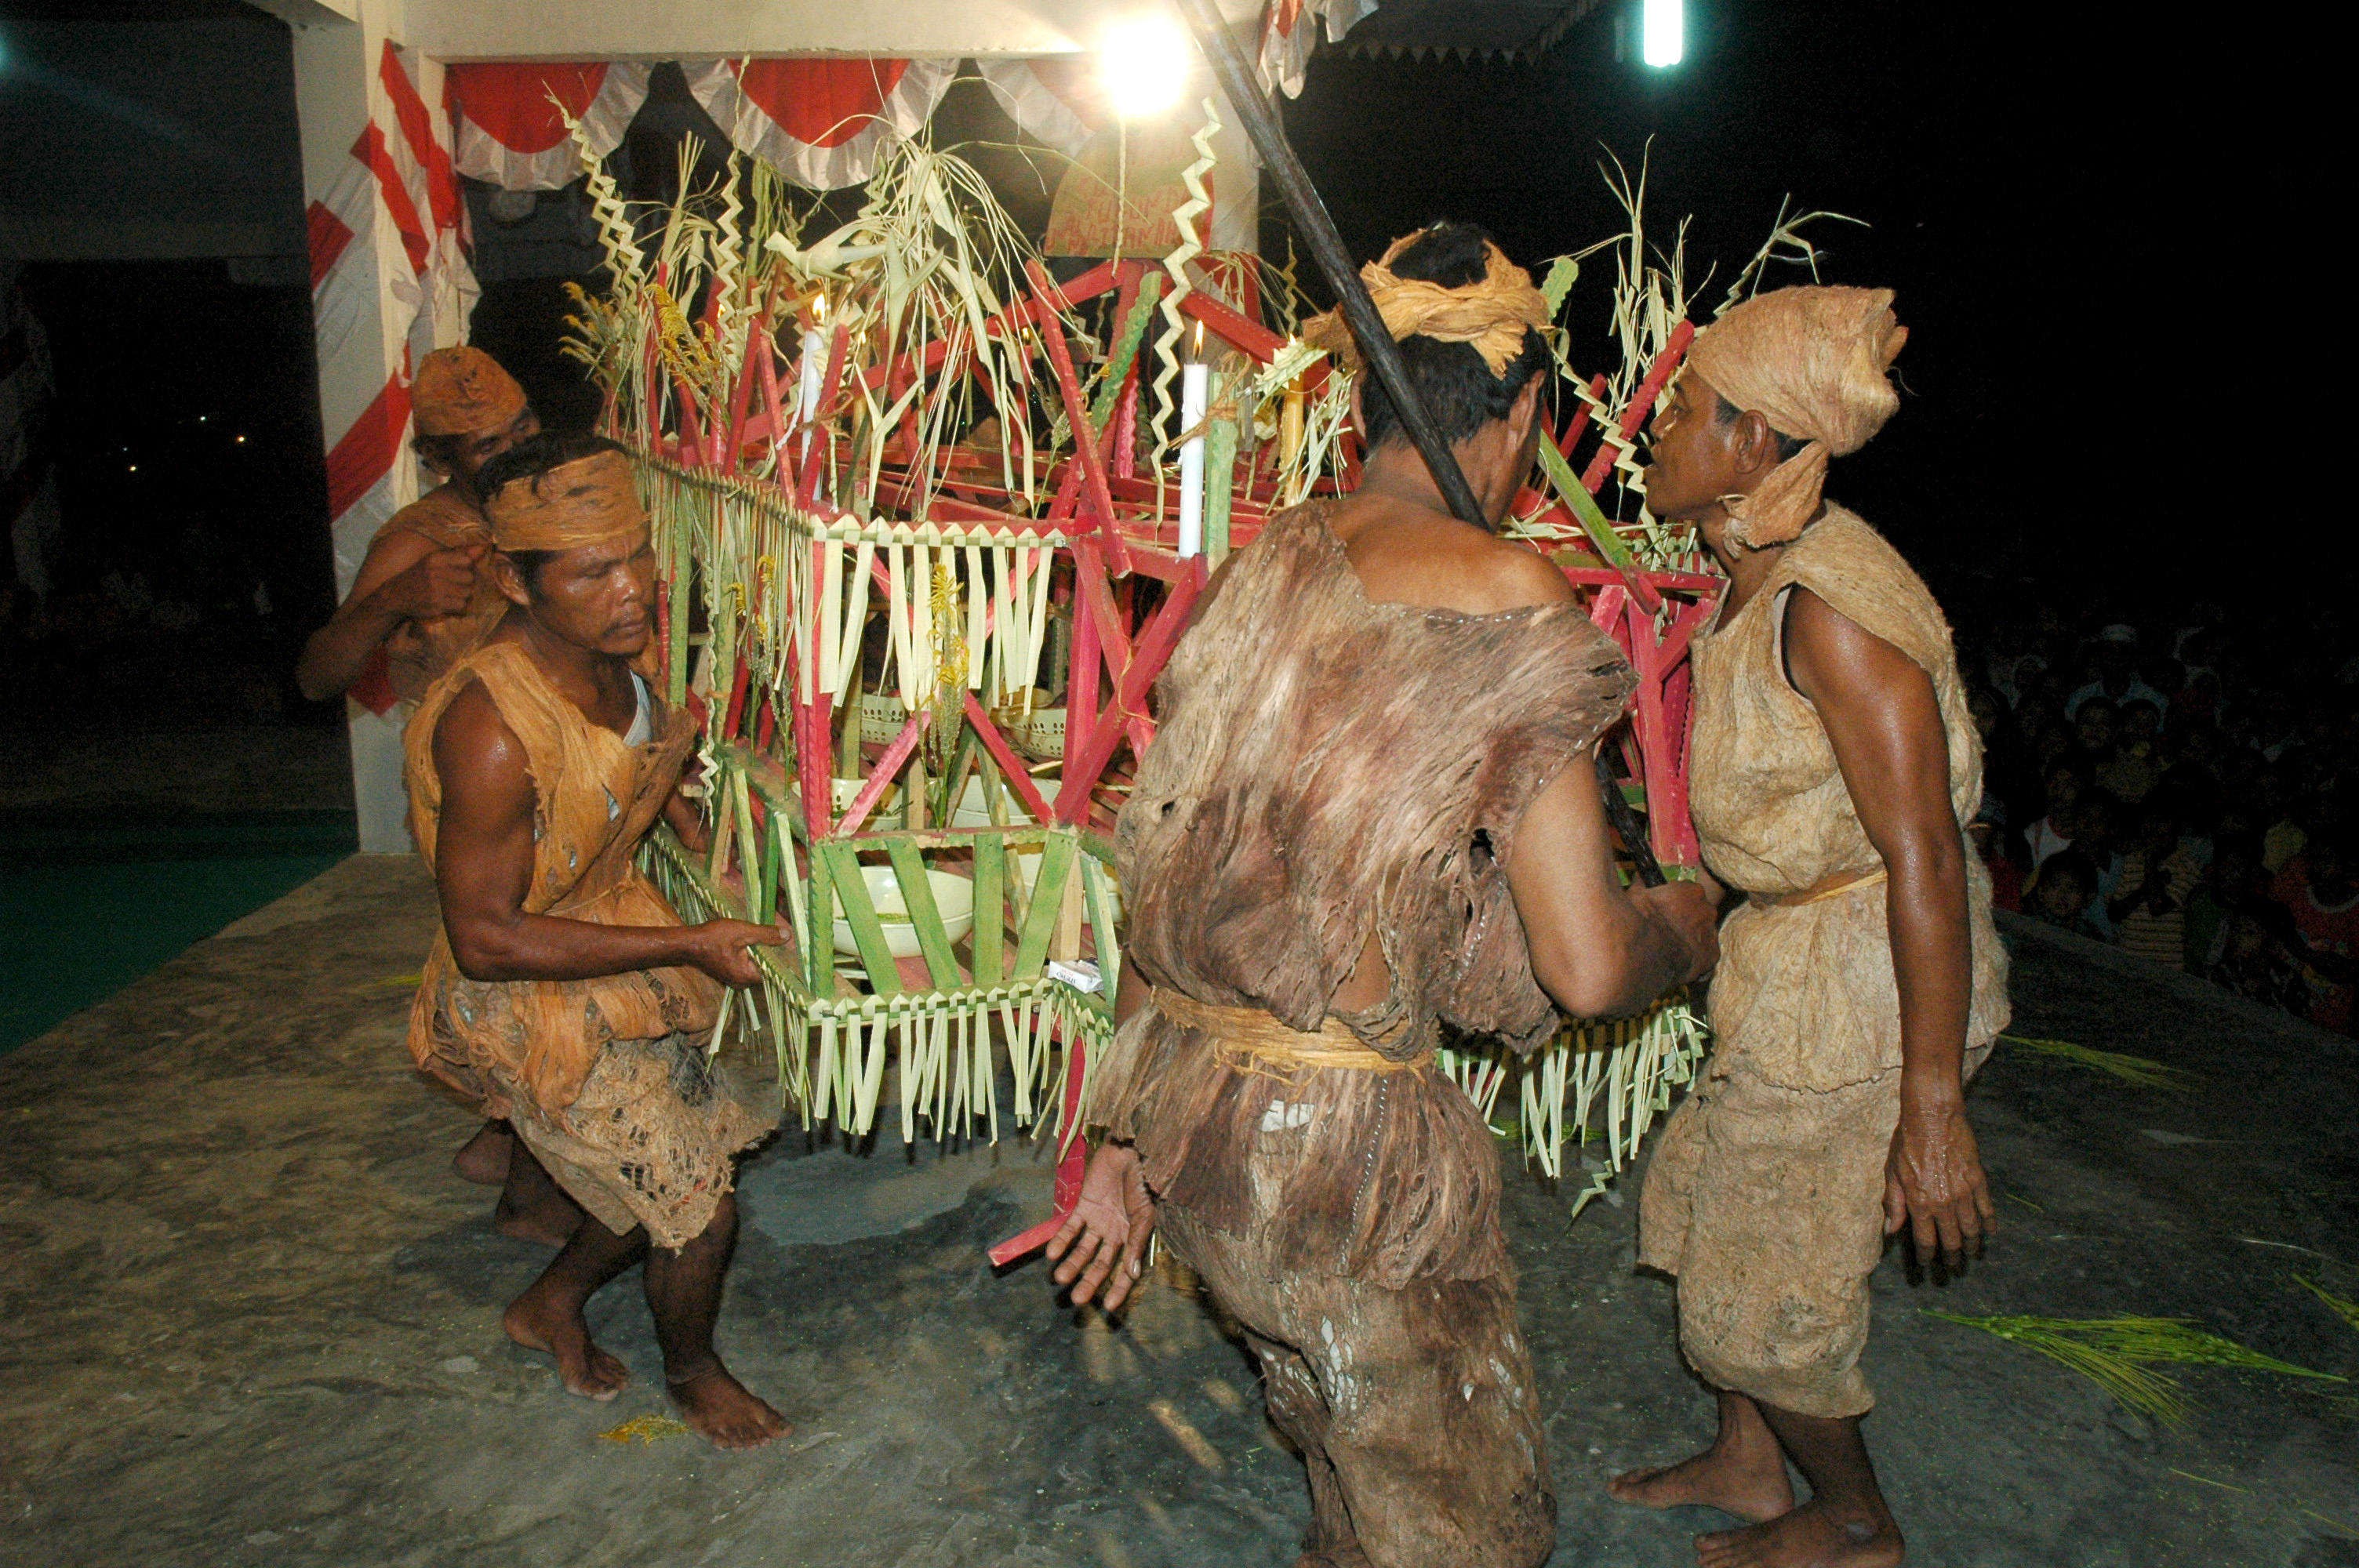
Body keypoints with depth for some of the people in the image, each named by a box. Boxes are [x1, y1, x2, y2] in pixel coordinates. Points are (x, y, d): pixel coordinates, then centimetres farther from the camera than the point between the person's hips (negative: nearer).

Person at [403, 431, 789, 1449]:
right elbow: (487, 939, -28)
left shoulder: (608, 650, -9)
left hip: (624, 970, 8)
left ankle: (551, 1305, 46)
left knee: (685, 1158, 20)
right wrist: (684, 944, -27)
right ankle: (691, 1374, 35)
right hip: (539, 1010, -8)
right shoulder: (490, 731, -34)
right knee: (699, 1210, 3)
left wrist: (684, 812, 0)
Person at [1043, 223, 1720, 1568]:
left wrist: (1129, 1143, 18)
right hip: (1339, 1146, -7)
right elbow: (1589, 969, -15)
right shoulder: (1512, 608, -15)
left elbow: (1168, 870, 9)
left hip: (1176, 1097, 7)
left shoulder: (1263, 566, 5)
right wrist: (1689, 918, 9)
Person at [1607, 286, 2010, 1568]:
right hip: (1799, 952, 9)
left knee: (1761, 1285, 7)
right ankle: (1746, 1464, 44)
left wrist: (1933, 1113, -25)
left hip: (1866, 982, -9)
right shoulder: (1759, 576, 4)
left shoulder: (1833, 604, -26)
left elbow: (1924, 853, -27)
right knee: (1705, 1202, 22)